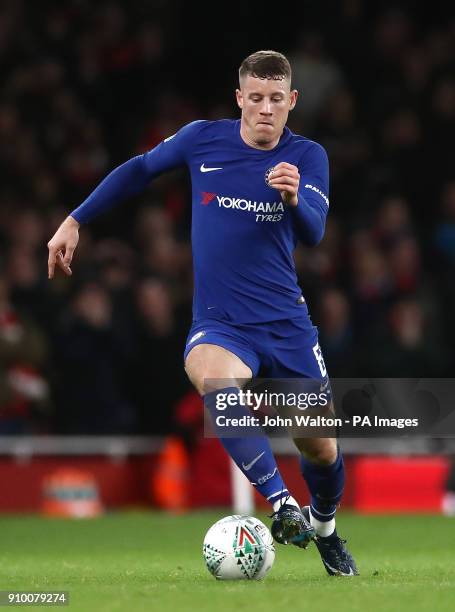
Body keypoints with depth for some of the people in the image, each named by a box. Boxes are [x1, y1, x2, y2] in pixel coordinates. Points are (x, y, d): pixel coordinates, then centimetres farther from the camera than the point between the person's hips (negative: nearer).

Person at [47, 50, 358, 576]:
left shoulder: (307, 157, -3)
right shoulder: (202, 139, -2)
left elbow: (313, 233, -17)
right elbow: (139, 170, 15)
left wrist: (294, 197, -39)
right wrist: (75, 221, 12)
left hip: (286, 324, 1)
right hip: (219, 324, -1)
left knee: (321, 450, 8)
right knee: (216, 379, -38)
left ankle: (324, 528, 41)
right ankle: (280, 501, -41)